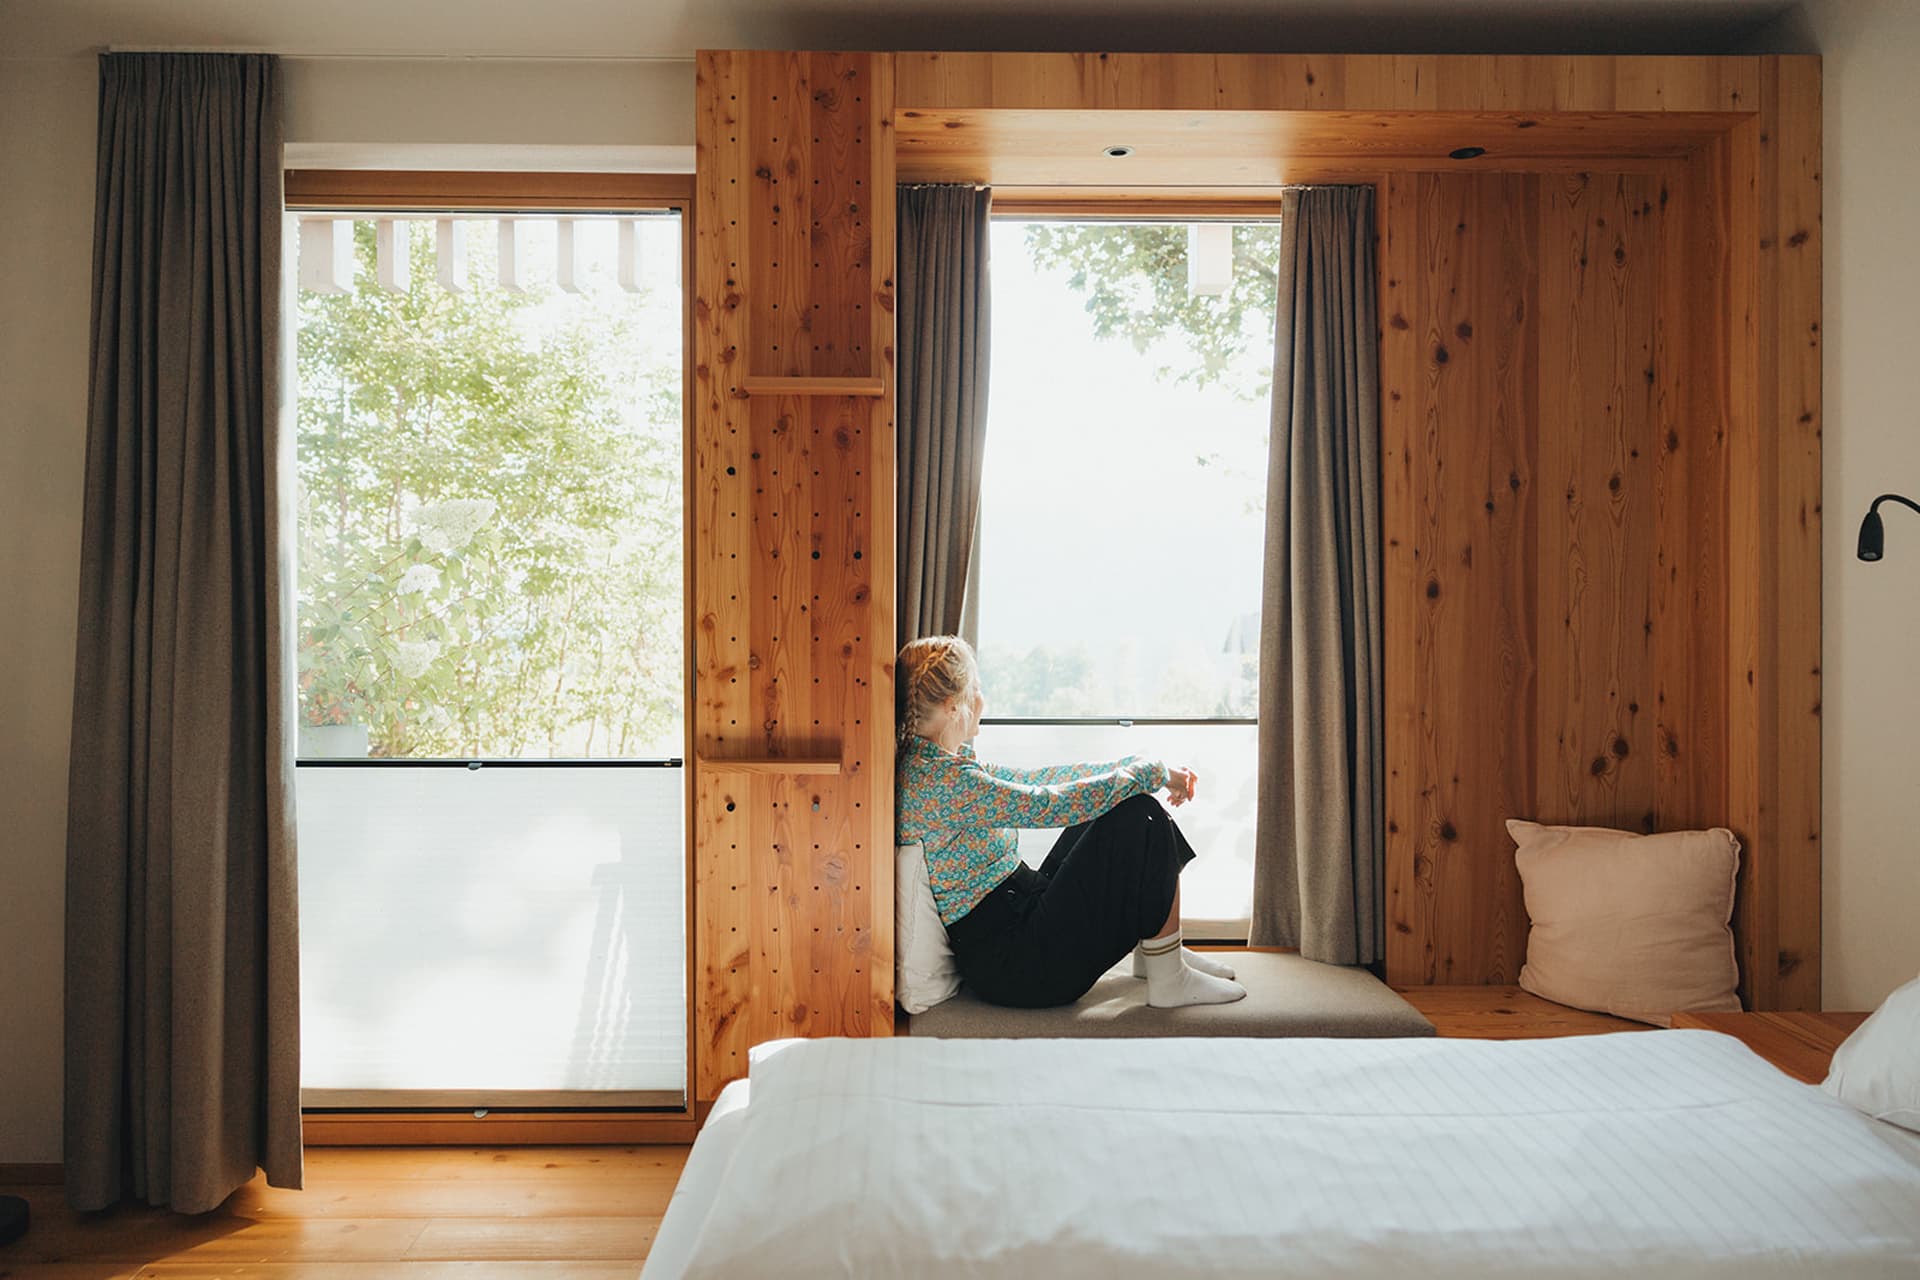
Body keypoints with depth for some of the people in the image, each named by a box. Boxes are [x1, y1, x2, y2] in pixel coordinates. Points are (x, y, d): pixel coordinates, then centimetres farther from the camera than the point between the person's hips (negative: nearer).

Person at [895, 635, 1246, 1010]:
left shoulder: (933, 762, 8)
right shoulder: (942, 780, -23)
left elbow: (1032, 779, 14)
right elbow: (1048, 804, -23)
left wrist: (1127, 766, 11)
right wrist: (1152, 771, -9)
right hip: (1009, 964, -10)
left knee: (1123, 803, 12)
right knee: (1142, 817, -13)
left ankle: (1152, 949, 20)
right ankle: (1168, 978, 0)